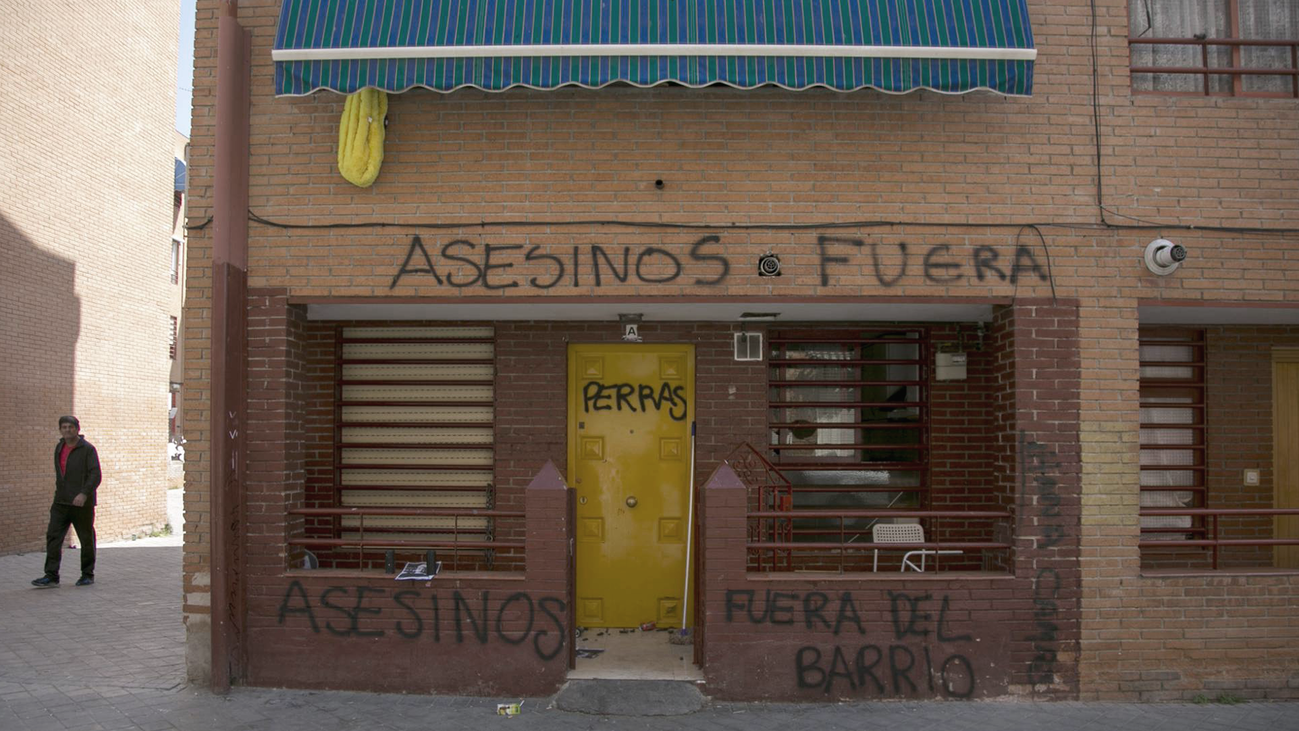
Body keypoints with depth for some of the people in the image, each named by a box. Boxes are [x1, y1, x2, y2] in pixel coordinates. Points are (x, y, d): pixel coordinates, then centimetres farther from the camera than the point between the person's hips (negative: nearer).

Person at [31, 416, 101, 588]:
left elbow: (95, 475, -16)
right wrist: (59, 492, 17)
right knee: (53, 536, -3)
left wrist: (84, 493, -27)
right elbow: (59, 474, 22)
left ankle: (88, 575, 15)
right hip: (61, 502, 6)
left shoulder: (87, 449, -8)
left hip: (82, 503, -6)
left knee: (86, 539, 3)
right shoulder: (59, 448, 13)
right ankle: (51, 576, -1)